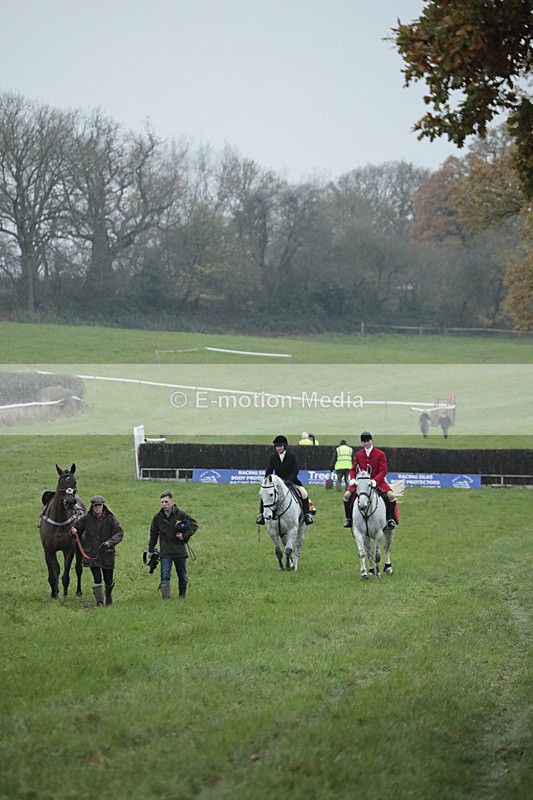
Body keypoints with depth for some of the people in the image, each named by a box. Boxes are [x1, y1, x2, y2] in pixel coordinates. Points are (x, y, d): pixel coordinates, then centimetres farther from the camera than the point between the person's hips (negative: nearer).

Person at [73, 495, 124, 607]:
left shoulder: (110, 518, -6)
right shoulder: (86, 518, -1)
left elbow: (119, 533, -10)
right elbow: (76, 527, 13)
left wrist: (110, 542, -26)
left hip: (107, 552, 0)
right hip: (91, 553, 0)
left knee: (108, 580, 8)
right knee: (97, 579, -9)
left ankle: (109, 597, 37)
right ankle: (99, 602, -5)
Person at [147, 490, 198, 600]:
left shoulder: (181, 514, -7)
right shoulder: (158, 517, -1)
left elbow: (194, 525, 2)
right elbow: (153, 534, 10)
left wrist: (185, 536, -11)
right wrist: (150, 550, 13)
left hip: (180, 551, 0)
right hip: (165, 553, 0)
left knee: (182, 576, 14)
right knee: (165, 576, -14)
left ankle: (182, 595, 35)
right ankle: (166, 598, -19)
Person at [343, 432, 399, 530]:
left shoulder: (380, 454, -4)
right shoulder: (358, 455, 7)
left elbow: (383, 471, -9)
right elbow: (353, 469, 10)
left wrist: (375, 481, -25)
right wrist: (353, 479, -13)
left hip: (378, 481, -2)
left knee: (391, 495, -25)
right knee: (347, 495, -16)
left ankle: (390, 519, -9)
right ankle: (348, 518, 0)